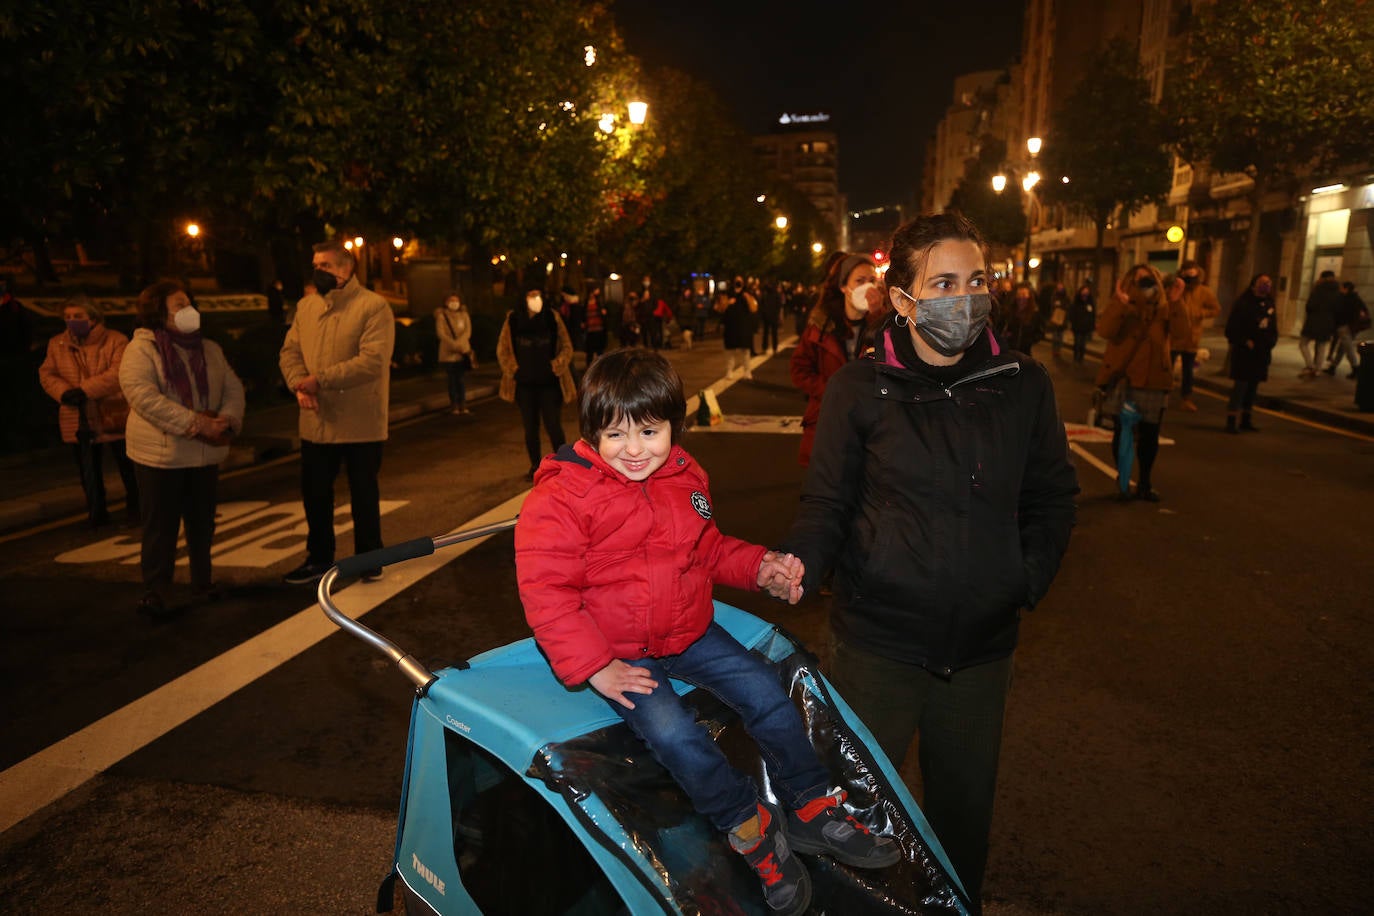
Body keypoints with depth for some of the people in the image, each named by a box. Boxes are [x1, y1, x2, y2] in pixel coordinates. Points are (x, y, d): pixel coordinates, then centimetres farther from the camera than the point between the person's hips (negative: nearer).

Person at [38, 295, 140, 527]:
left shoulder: (115, 340, -9)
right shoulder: (57, 344, 7)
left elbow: (118, 374, -20)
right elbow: (46, 374, 5)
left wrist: (84, 390, -25)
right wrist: (64, 393, -15)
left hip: (114, 416, -4)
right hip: (79, 420, 4)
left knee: (127, 466, 8)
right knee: (88, 472, 12)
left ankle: (134, 508, 25)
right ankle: (96, 512, 26)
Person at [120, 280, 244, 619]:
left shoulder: (209, 349, 12)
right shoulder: (141, 349, -7)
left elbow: (233, 388, 7)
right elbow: (143, 395, -20)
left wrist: (227, 419, -14)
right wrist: (194, 423, -24)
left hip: (206, 454, 5)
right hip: (160, 455, -5)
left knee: (202, 522, 15)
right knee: (161, 526, 2)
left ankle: (202, 581, 29)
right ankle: (154, 592, 13)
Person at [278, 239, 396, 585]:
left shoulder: (374, 306, -11)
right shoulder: (306, 306, 10)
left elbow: (373, 361, -21)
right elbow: (289, 351, 7)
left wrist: (320, 379, -22)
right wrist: (299, 385, -14)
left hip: (361, 423, -6)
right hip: (315, 422, 6)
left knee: (364, 493, 9)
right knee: (314, 492, 15)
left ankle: (368, 557, 27)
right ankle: (319, 558, 32)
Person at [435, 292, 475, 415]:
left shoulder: (464, 315, 9)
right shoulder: (441, 315, 2)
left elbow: (468, 332, -1)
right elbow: (441, 333, -6)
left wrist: (458, 344, -16)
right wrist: (454, 345, -15)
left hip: (463, 352, 1)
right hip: (448, 353, -1)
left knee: (461, 379, 0)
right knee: (452, 379, 2)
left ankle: (462, 405, 4)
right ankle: (454, 406, 7)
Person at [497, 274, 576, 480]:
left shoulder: (552, 317, -1)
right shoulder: (512, 319, 0)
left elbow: (566, 347, 4)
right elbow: (502, 350, 8)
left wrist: (556, 368, -7)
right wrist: (514, 370, 0)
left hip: (549, 382, -1)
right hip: (524, 383, 2)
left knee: (553, 425, -4)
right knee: (530, 427, 10)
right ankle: (535, 465, 22)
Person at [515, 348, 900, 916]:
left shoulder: (684, 477, 2)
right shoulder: (561, 497, -19)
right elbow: (545, 591, -19)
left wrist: (760, 568, 0)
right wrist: (594, 666, -22)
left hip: (689, 632, 6)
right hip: (618, 654, -5)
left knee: (767, 694, -3)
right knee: (672, 733, -25)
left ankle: (813, 811, 18)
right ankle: (751, 829, -1)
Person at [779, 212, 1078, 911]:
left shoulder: (1023, 385, 1)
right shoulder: (860, 388, -7)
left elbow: (1051, 497, 11)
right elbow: (827, 500, -3)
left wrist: (1029, 578, -1)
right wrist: (802, 562, -21)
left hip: (982, 644, 3)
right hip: (879, 638, -2)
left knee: (966, 803, 20)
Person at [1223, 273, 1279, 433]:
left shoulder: (1270, 304, 12)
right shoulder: (1243, 302, -6)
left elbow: (1273, 328, 19)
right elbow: (1232, 327, -9)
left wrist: (1271, 342, 2)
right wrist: (1245, 341, -15)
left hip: (1262, 352, 6)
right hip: (1244, 351, -6)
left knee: (1253, 386, 10)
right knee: (1241, 384, -10)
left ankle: (1245, 420, 19)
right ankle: (1231, 421, -8)